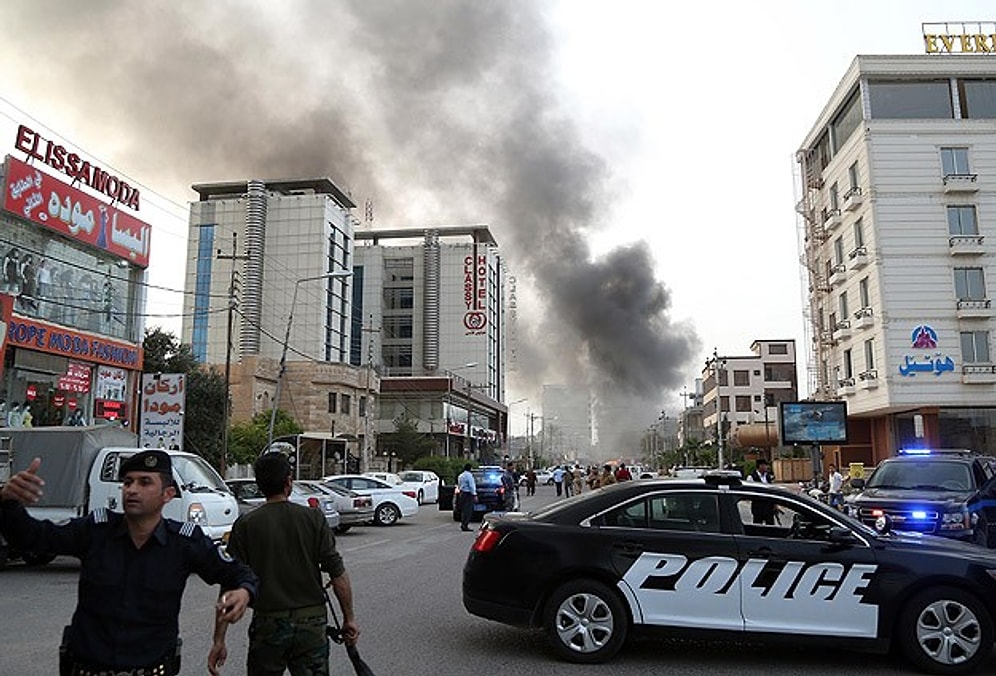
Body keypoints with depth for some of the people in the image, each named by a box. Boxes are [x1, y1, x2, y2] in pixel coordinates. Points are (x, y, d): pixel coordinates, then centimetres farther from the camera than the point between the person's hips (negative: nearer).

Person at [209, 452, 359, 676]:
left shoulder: (245, 525, -5)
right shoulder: (313, 518, -5)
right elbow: (338, 574, -6)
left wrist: (219, 640, -2)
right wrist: (349, 618, 4)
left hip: (267, 626, 0)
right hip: (311, 624, 0)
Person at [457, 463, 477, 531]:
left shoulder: (460, 476, 14)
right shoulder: (469, 475, -14)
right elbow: (471, 486, -17)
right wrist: (474, 495, -16)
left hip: (462, 494, 9)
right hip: (468, 494, -9)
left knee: (463, 510, 13)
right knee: (468, 510, -7)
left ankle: (463, 524, 14)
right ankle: (464, 525, -10)